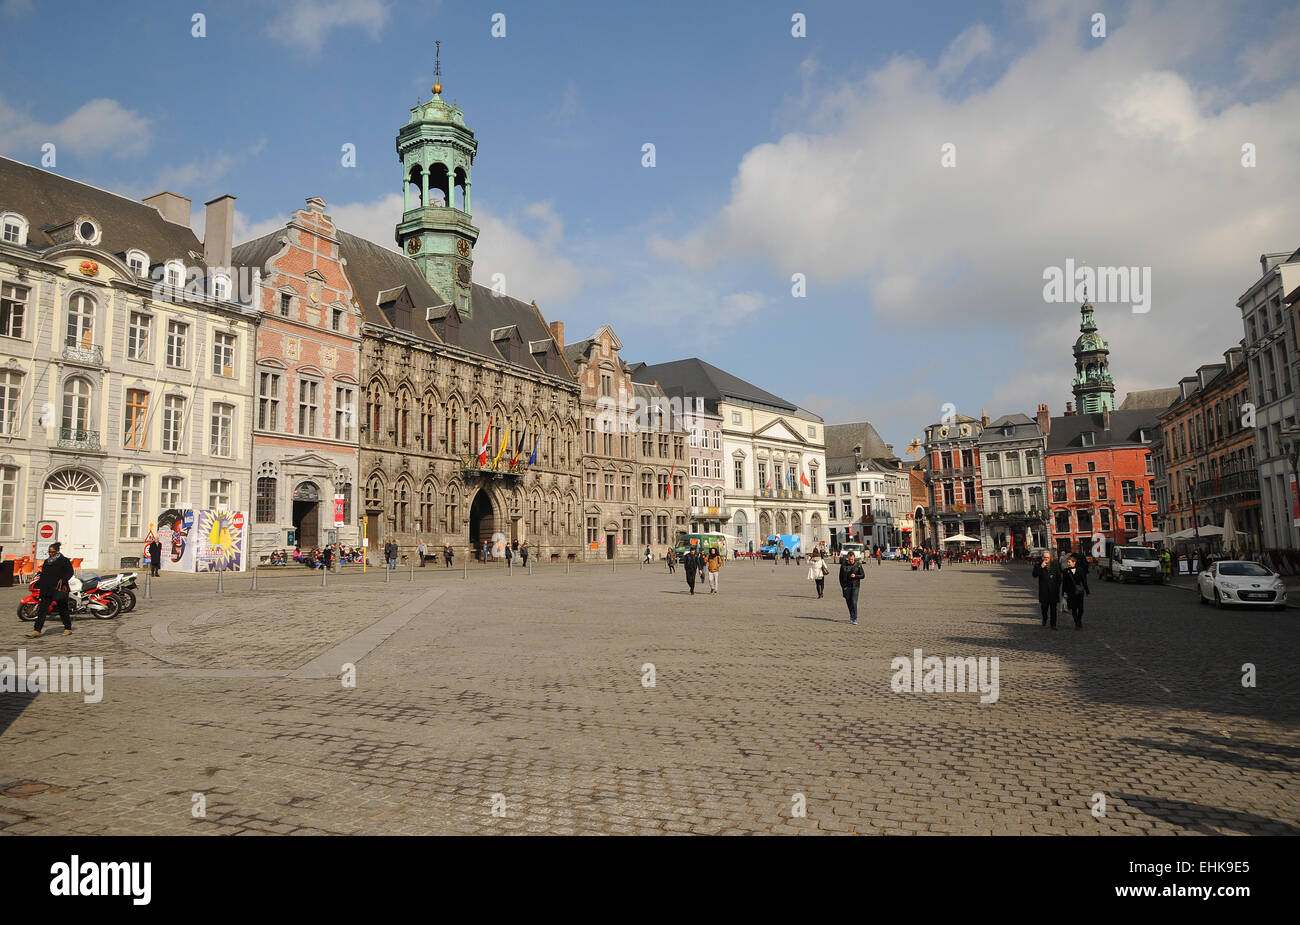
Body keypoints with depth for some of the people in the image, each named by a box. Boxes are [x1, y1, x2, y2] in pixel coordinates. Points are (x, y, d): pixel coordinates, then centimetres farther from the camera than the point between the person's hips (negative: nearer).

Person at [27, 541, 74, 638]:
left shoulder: (64, 560, -3)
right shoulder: (46, 561, 16)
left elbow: (70, 572, -7)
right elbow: (43, 574, 20)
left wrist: (63, 580, -23)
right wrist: (41, 588, 14)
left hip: (59, 589, -6)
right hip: (47, 590, 6)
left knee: (63, 610, 3)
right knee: (42, 609, -3)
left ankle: (68, 628, 15)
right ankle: (37, 630, -4)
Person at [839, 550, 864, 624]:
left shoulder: (858, 565, -1)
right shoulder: (843, 565, 2)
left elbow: (863, 575, 2)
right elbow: (841, 577, 6)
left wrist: (855, 576, -16)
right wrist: (843, 586, -1)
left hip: (855, 586, -2)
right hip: (846, 587, 2)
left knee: (854, 602, -11)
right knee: (848, 602, 9)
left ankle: (854, 619, -11)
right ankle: (851, 616, 28)